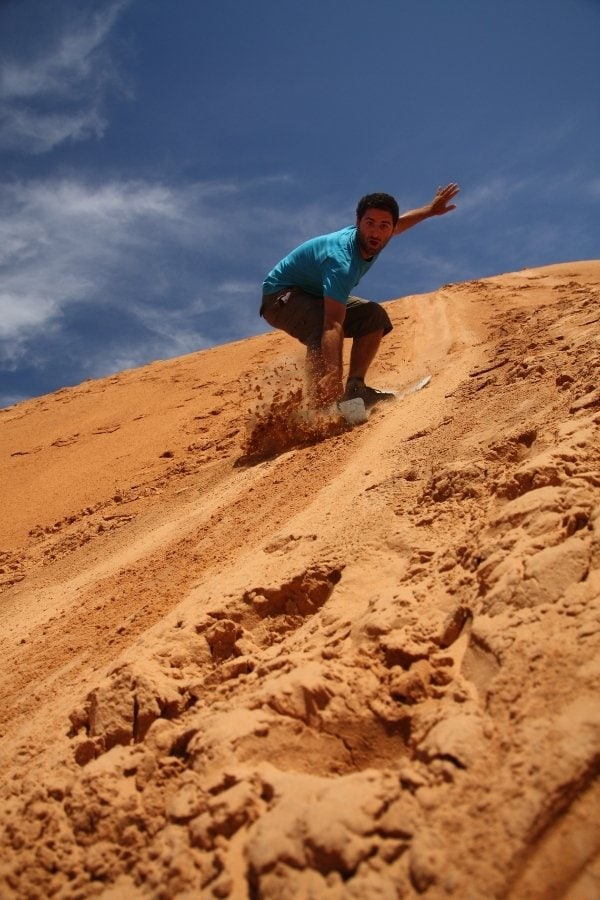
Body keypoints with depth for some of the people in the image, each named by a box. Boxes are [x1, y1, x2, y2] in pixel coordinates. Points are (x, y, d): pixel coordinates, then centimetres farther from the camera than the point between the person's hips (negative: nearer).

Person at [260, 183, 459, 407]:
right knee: (324, 330, -38)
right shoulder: (342, 262, -39)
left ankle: (355, 388, 0)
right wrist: (332, 374, -61)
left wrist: (430, 210, 22)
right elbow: (333, 325, -51)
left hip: (318, 295, 9)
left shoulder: (372, 241, -12)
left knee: (374, 317, 4)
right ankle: (321, 405, -44)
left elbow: (398, 223, 16)